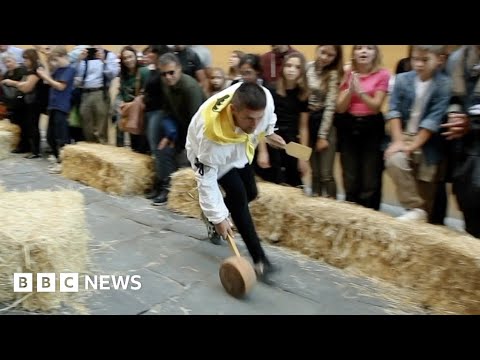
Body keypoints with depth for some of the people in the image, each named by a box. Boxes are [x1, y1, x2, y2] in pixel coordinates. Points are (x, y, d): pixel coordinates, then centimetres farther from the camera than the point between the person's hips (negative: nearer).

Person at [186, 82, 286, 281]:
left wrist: (268, 132, 8)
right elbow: (206, 178, -33)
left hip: (239, 149, 6)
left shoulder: (265, 98, -36)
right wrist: (218, 217, -29)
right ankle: (259, 260, -11)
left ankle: (211, 215, 36)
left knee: (250, 193, 11)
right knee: (238, 196, -18)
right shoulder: (213, 134, -46)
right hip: (207, 152, -6)